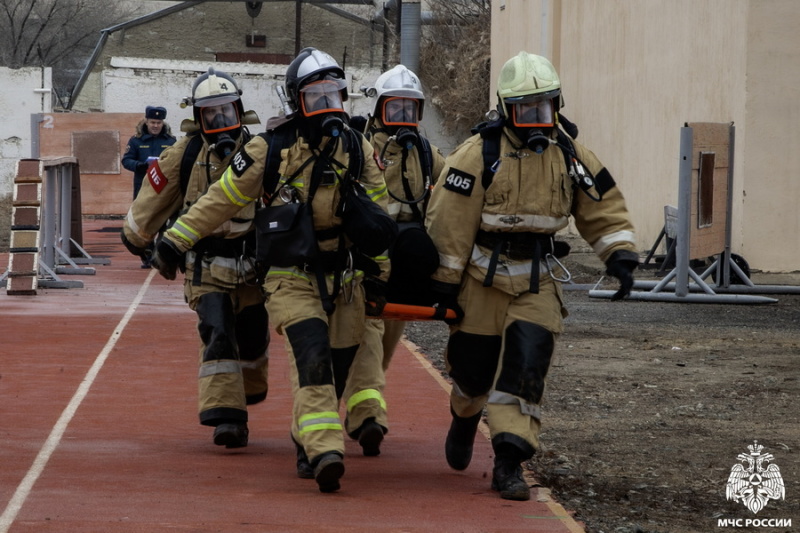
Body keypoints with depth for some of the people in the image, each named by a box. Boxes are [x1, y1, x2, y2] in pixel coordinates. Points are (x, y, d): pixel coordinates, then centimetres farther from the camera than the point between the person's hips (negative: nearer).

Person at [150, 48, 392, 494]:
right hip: (293, 279, -4)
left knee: (337, 367, 5)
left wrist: (378, 270, 12)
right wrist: (174, 242, 0)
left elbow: (377, 213, 13)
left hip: (345, 278, 4)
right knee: (313, 357, -23)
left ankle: (307, 445, 26)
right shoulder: (270, 150, -6)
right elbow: (220, 200, 1)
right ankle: (325, 452, -32)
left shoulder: (357, 149, 3)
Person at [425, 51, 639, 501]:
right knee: (474, 365, 10)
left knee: (527, 368, -12)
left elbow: (604, 210, 7)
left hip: (538, 282, 2)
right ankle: (465, 418, 44)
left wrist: (621, 255, -9)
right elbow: (449, 222, -11)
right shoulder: (479, 155, -12)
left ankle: (510, 463, -10)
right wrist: (446, 280, -10)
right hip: (483, 278, -2)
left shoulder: (571, 157, 0)